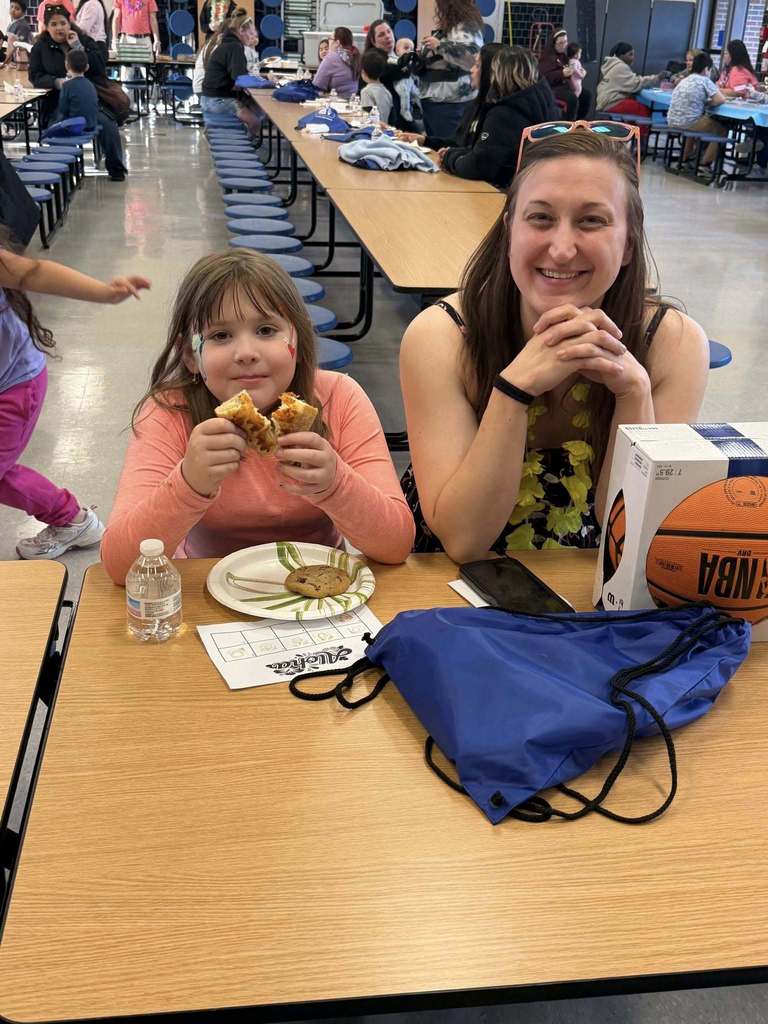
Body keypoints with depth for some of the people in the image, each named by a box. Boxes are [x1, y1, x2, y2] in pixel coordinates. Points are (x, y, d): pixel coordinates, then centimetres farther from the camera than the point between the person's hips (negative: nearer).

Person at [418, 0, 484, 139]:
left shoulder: (466, 28, -11)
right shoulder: (445, 29, 18)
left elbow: (473, 57, -28)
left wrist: (440, 46, -23)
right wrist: (420, 59, 14)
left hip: (450, 104, -10)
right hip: (433, 101, 10)